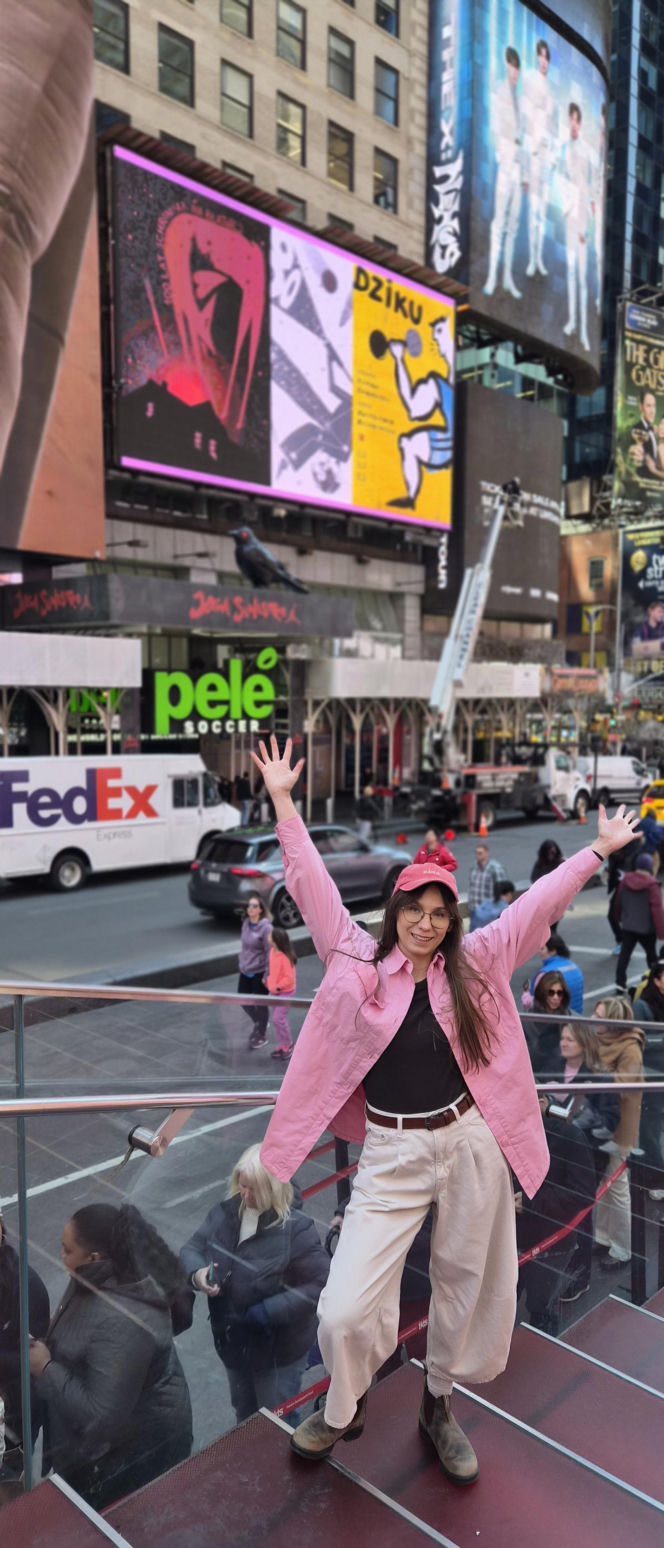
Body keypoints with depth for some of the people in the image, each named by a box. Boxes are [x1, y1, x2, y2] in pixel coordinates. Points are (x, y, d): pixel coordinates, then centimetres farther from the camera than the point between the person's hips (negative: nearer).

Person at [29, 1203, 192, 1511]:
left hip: (138, 1447, -8)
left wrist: (46, 1370, -26)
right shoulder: (103, 1278, -9)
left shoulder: (121, 1322, -38)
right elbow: (77, 1342, 11)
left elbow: (100, 1414, -33)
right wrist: (44, 1345, -6)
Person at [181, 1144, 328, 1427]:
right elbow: (192, 1248, -2)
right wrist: (197, 1273, -25)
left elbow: (319, 1285, -26)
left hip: (278, 1349, -5)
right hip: (233, 1339, 6)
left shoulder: (296, 1229, -27)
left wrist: (267, 1312, -28)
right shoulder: (226, 1212, -12)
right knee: (243, 1414, 31)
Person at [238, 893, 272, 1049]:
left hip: (259, 972, -7)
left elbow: (270, 952, -17)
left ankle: (262, 1036, 28)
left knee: (260, 1004, 8)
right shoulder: (246, 923, 1)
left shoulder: (266, 927, -19)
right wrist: (241, 963, 15)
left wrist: (267, 975, -17)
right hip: (245, 971, 7)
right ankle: (258, 1023, 42)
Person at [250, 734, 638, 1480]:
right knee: (343, 1311, -6)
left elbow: (538, 902, 5)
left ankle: (439, 1406, 46)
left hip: (470, 1144, 2)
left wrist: (600, 848, 9)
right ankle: (345, 1407, 29)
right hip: (391, 1155, -2)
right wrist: (284, 803, -7)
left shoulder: (472, 964, 1)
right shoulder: (358, 961, -4)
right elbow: (313, 887, -6)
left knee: (462, 1284, 17)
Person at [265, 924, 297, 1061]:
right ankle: (282, 1045, 28)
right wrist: (268, 981, 9)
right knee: (276, 1018, 14)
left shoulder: (285, 957, -27)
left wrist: (277, 987, -20)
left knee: (279, 1018, -7)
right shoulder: (272, 951, -1)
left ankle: (288, 1045, 11)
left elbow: (289, 977, -24)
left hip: (285, 992, -8)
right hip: (274, 990, 8)